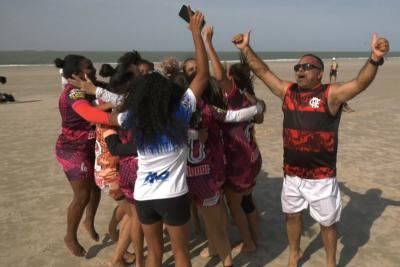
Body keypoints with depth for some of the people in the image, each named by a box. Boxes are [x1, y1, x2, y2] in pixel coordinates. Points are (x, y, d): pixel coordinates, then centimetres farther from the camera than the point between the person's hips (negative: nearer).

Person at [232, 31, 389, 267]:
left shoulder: (331, 94, -12)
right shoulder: (288, 91, 2)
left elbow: (361, 83, -26)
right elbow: (263, 72, 5)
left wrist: (375, 59, -44)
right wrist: (247, 49, 1)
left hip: (321, 177, -4)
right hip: (291, 174, 5)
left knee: (327, 223, 14)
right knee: (292, 215, 22)